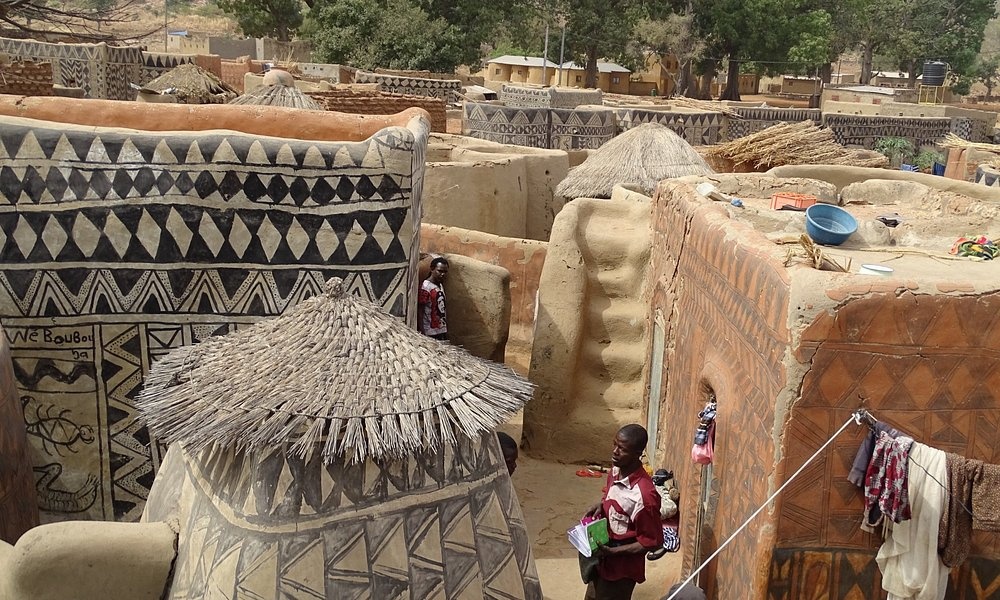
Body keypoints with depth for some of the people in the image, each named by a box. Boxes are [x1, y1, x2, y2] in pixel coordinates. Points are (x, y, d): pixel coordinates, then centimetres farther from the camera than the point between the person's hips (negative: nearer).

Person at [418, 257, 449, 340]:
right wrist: (423, 333, -18)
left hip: (442, 331, 8)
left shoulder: (441, 285, 10)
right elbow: (420, 311, -16)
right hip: (431, 334, -8)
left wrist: (446, 328, 16)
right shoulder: (425, 287, -15)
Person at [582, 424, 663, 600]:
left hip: (621, 567, -8)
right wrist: (601, 505, -6)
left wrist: (612, 551, -24)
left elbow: (653, 541, -22)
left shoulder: (644, 494, -31)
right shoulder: (615, 471, -6)